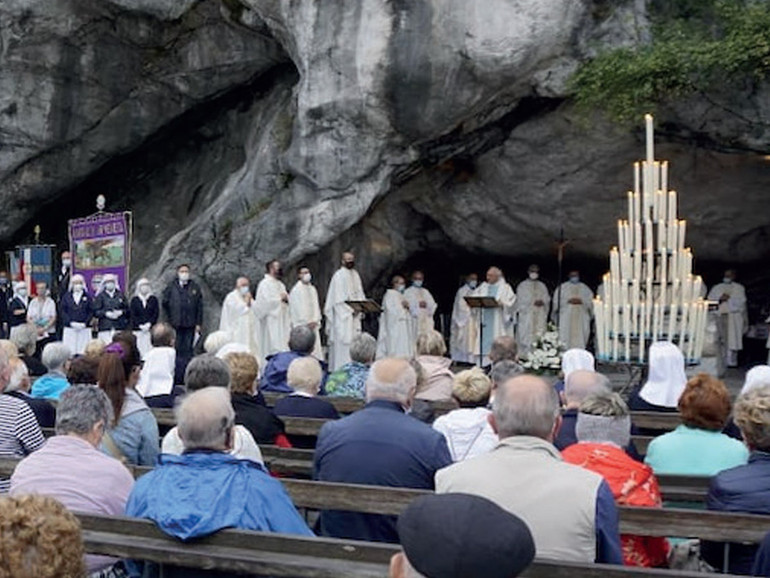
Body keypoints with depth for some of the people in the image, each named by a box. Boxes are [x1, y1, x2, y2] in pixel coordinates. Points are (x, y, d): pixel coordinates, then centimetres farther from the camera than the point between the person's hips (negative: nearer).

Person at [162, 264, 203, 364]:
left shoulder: (195, 287, 6)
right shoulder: (171, 287, 5)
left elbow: (200, 307, 5)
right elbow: (164, 304, 9)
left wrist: (198, 323, 0)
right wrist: (168, 320, 4)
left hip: (190, 325, 0)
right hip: (175, 325, 0)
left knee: (188, 350, 1)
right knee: (176, 349, 0)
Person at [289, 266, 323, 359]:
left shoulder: (313, 289, 15)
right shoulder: (296, 290, -6)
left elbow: (316, 306, 13)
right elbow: (298, 308, -9)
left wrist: (315, 321, -1)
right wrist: (307, 323, -10)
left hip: (313, 326, 6)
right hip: (301, 326, -6)